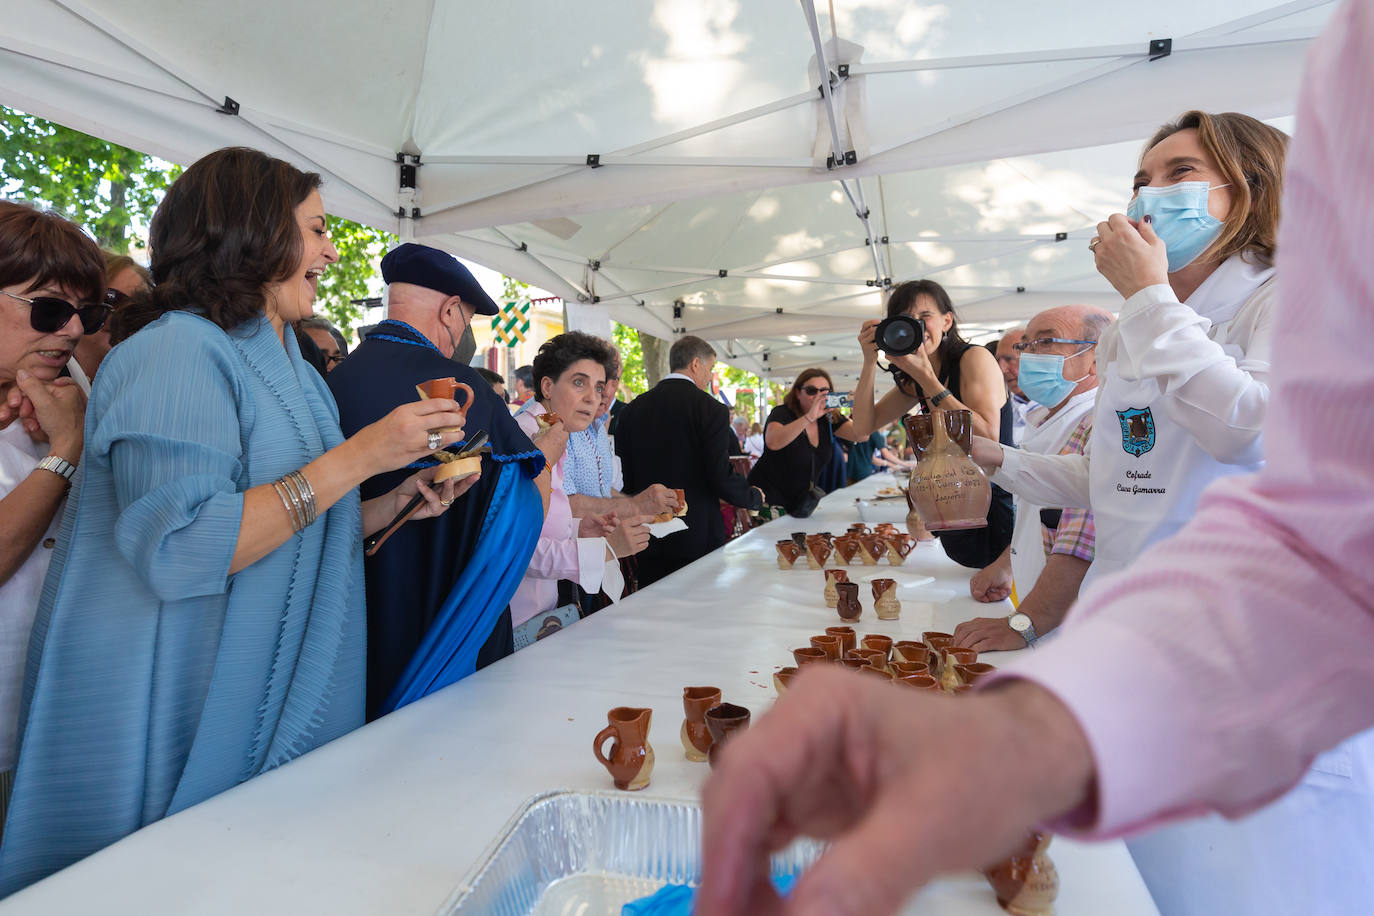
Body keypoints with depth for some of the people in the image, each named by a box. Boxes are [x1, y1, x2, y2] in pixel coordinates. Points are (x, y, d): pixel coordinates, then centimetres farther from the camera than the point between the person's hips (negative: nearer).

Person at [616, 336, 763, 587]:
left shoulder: (632, 409, 4)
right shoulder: (711, 409, -10)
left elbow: (623, 474, 5)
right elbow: (721, 477, -15)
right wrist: (755, 498, 3)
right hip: (697, 536, -4)